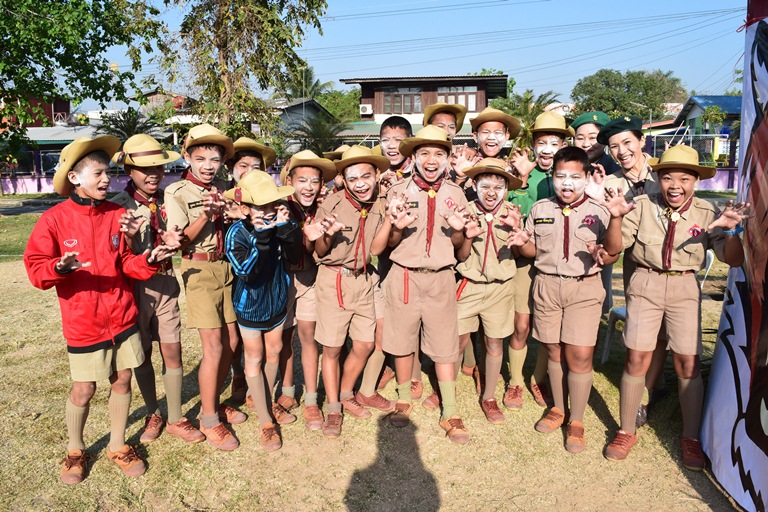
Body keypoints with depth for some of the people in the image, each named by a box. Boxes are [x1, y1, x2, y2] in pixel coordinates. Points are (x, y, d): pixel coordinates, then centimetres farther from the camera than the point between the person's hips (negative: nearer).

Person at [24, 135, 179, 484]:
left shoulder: (117, 215, 1)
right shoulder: (54, 219, -9)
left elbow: (126, 264, 3)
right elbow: (35, 268, -11)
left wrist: (148, 260, -16)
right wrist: (59, 267, -31)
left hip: (122, 317, 3)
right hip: (83, 323, -3)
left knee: (122, 380, 11)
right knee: (83, 390, 6)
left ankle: (118, 446, 30)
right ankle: (75, 450, 32)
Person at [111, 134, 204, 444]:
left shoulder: (168, 200, 2)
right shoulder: (119, 206, -7)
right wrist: (129, 235, -30)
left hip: (166, 282, 2)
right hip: (136, 285, -2)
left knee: (172, 354, 4)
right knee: (142, 355, 11)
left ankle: (175, 419, 18)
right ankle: (152, 416, 29)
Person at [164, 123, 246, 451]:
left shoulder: (222, 188, 9)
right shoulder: (177, 192, -7)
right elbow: (181, 241, -12)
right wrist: (205, 216, -25)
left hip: (226, 267, 6)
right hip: (199, 269, -6)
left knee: (231, 342, 9)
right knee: (214, 347, -6)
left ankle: (213, 403, 28)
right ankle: (209, 420, 10)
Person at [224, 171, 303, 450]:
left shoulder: (282, 225, -16)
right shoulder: (237, 233, -26)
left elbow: (294, 257, -25)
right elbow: (246, 271, -36)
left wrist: (286, 229, -38)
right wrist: (262, 237, -45)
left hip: (277, 300, 4)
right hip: (250, 305, -4)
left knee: (273, 353, 17)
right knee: (254, 359, 9)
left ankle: (263, 400, 43)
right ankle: (265, 421, 21)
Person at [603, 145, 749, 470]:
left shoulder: (707, 214, -3)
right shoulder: (643, 206, -6)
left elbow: (733, 260, -6)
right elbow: (613, 248, -10)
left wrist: (731, 230, -25)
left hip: (684, 288, 1)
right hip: (645, 285, -1)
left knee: (688, 365, 2)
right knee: (636, 359, 0)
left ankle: (690, 438, 22)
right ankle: (626, 431, 18)